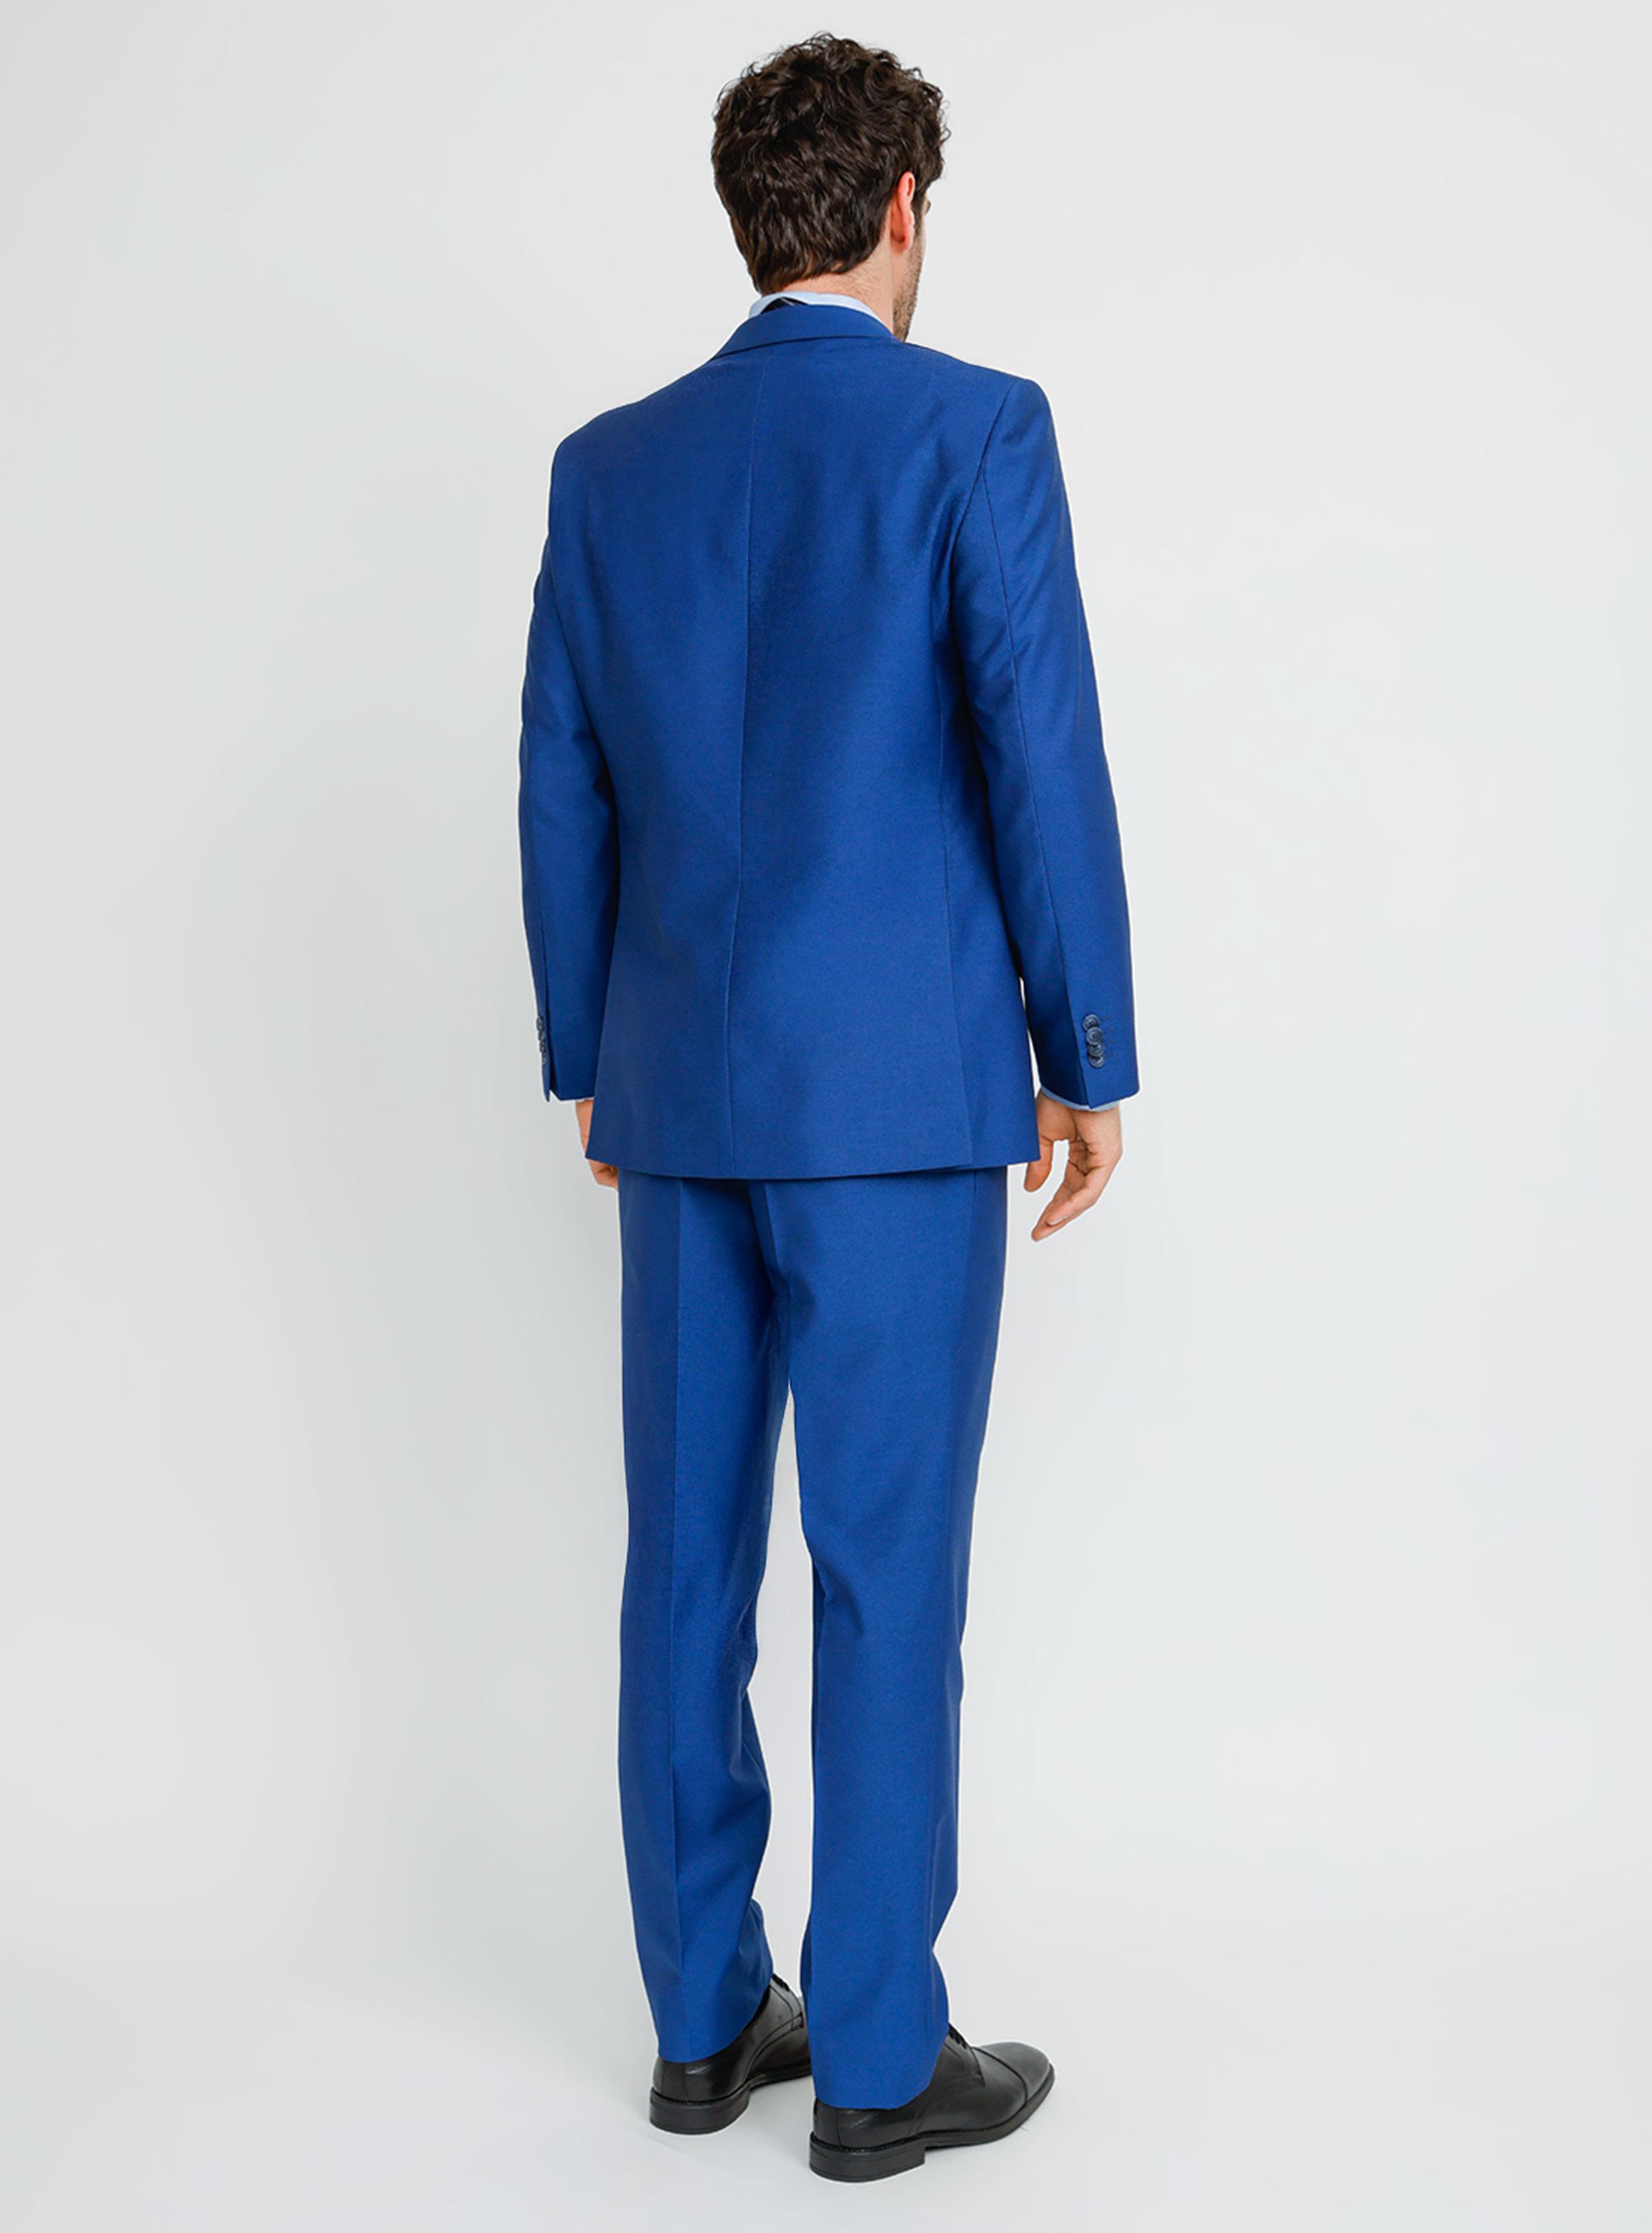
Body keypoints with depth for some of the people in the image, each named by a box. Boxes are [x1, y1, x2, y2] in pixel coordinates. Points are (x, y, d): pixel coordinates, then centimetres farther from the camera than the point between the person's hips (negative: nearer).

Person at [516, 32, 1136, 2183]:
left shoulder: (610, 464, 9)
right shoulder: (973, 429, -6)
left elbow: (562, 792, 10)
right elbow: (1041, 755, -11)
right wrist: (1092, 1062, -3)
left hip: (680, 1091, 5)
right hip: (898, 1091, -5)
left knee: (690, 1563, 11)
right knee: (890, 1572, 2)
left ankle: (707, 2019, 23)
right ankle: (880, 2061, 12)